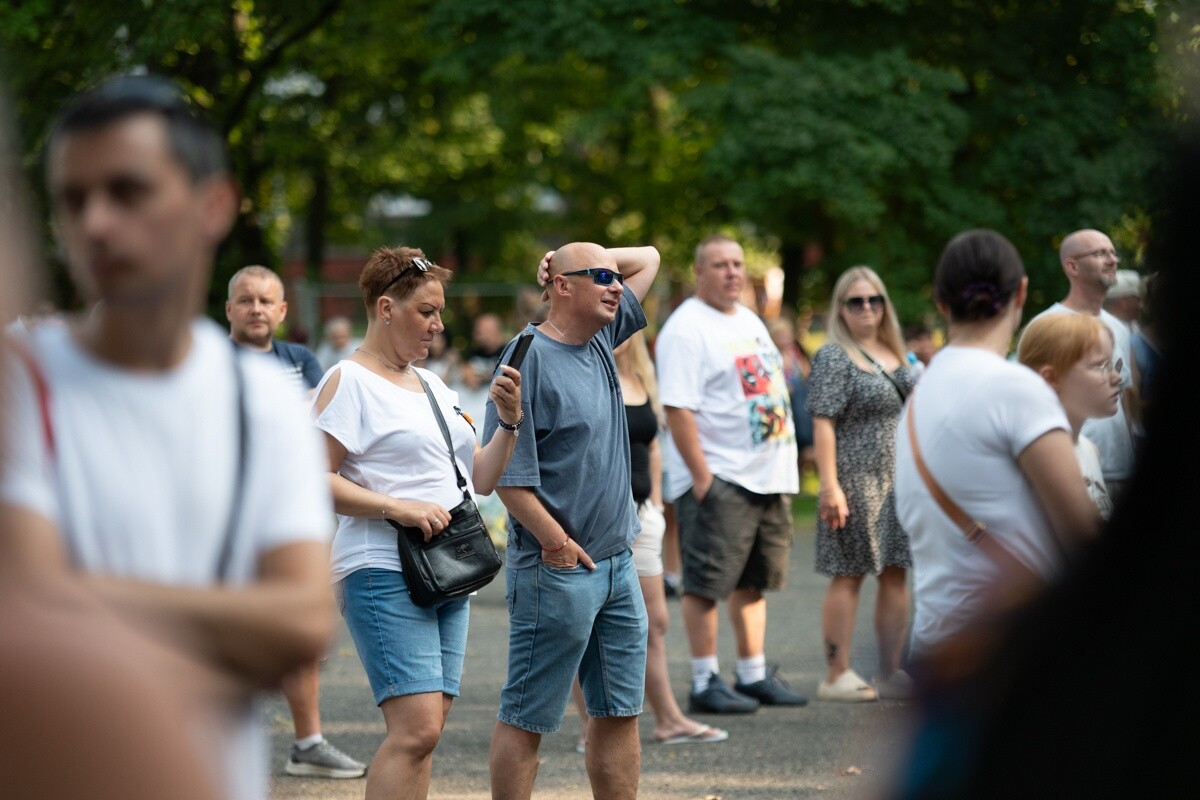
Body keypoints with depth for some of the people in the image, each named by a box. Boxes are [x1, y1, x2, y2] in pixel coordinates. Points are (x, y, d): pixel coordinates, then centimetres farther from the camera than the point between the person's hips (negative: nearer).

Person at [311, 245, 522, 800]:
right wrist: (398, 508, -21)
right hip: (385, 572, -8)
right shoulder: (348, 382, -5)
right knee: (416, 729, -17)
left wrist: (509, 421, 7)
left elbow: (481, 479, 23)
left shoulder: (432, 385, 20)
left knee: (424, 729, 4)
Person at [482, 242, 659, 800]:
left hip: (617, 564, 8)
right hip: (555, 572, -8)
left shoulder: (602, 339, 11)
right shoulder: (529, 357, -13)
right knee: (526, 719, -1)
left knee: (620, 713, 11)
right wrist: (557, 543, -16)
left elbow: (647, 259, 25)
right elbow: (504, 470, -18)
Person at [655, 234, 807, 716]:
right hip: (719, 479, -9)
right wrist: (700, 475, -23)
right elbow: (678, 408, -18)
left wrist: (784, 464, 18)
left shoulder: (749, 321, 17)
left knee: (754, 581, 13)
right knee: (708, 582, -7)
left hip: (770, 475, 9)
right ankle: (706, 684, -4)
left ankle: (754, 675, 20)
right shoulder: (686, 328, -11)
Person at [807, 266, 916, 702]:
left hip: (900, 484, 7)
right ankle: (837, 675, 1)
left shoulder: (895, 355, 15)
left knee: (896, 575, 7)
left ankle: (891, 674, 13)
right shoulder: (834, 357, -7)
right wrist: (830, 486, -20)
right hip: (857, 483, -7)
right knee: (848, 575, -4)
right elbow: (823, 424, -13)